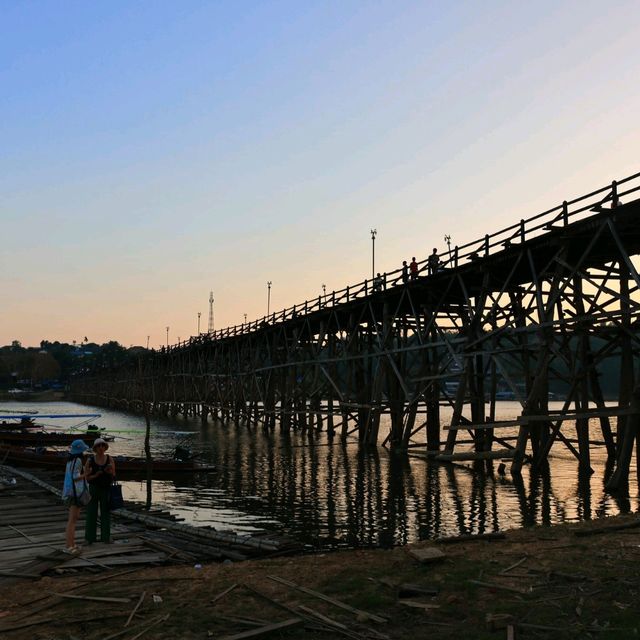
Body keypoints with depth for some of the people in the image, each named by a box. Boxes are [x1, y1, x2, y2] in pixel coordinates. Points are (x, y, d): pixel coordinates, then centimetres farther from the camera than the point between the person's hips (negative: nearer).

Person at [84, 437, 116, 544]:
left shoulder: (110, 459, -3)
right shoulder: (90, 460, -7)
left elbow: (113, 477, 1)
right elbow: (86, 477, -4)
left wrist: (110, 472, -21)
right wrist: (95, 475, -22)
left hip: (106, 490, 1)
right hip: (93, 489, -1)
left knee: (106, 513, 5)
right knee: (91, 514, 2)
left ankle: (105, 537, 14)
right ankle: (90, 537, 13)